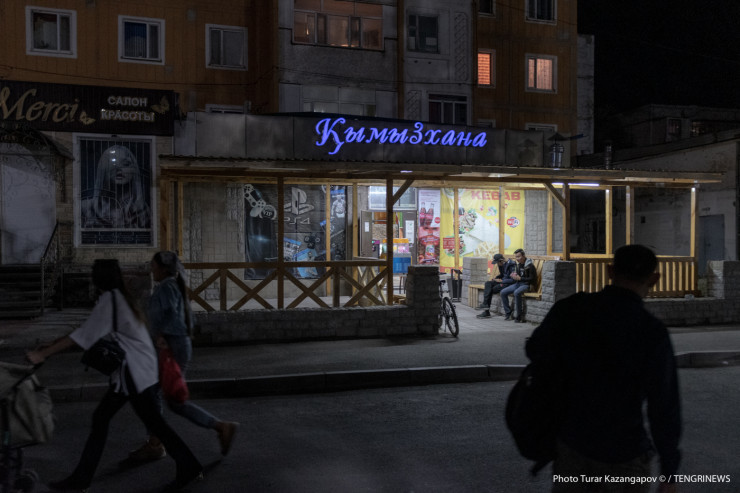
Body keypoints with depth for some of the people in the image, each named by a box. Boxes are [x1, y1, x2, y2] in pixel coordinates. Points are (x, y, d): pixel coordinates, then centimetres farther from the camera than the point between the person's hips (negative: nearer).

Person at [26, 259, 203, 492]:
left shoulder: (110, 299, -17)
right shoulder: (119, 298, 11)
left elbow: (86, 334, -21)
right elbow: (91, 332, 14)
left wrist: (43, 353, -18)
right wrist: (50, 345, 13)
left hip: (134, 373, -10)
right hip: (129, 372, 10)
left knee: (154, 423, -1)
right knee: (101, 417, 11)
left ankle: (189, 467, 11)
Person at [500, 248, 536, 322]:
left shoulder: (530, 265, -10)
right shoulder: (518, 265, 13)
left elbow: (533, 279, -14)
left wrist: (520, 278, -18)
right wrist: (513, 276, 0)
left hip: (526, 285, -8)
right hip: (518, 283, 8)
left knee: (516, 293, -37)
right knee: (503, 292, -9)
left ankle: (520, 316, -28)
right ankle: (508, 313, -3)